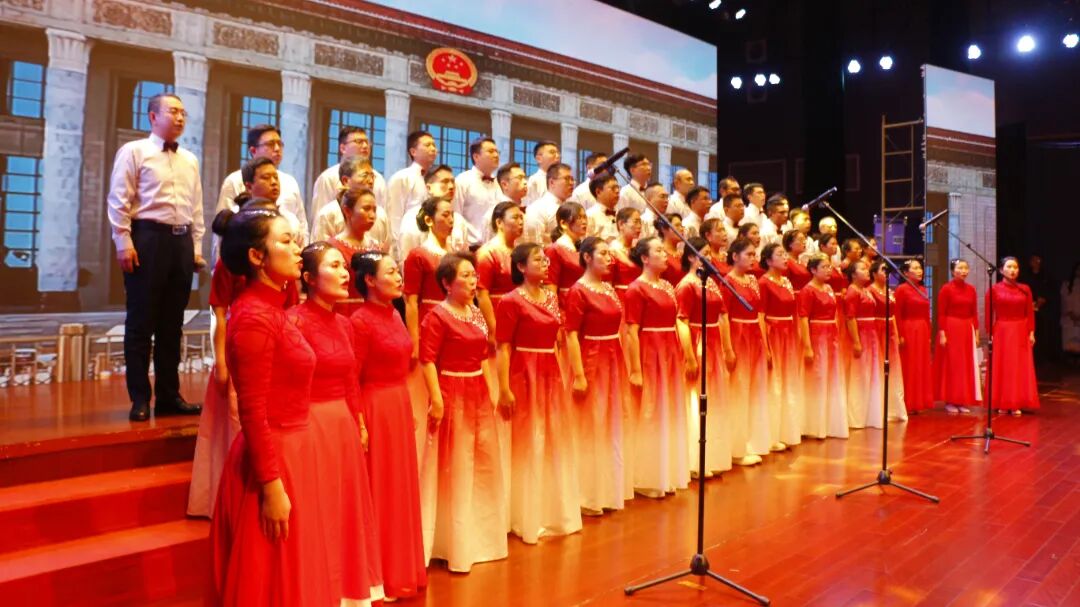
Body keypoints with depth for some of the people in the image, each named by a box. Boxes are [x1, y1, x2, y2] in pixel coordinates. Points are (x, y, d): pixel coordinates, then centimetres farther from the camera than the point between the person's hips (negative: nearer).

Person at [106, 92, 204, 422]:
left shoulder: (190, 160, 18)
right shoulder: (133, 151, 1)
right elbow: (119, 200, -5)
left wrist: (196, 246, 12)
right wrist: (124, 242, -12)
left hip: (182, 241, 6)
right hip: (148, 237, -5)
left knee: (172, 323, 9)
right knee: (141, 322, 0)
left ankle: (169, 396, 17)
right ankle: (140, 399, 8)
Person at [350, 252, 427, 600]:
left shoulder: (393, 314, 9)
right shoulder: (360, 321, -16)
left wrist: (406, 407, 16)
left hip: (400, 405, 9)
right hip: (376, 409, -9)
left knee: (401, 487, 16)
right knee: (380, 492, 3)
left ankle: (401, 569, 31)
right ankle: (380, 577, 19)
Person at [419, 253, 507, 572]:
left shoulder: (476, 312, 11)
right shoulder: (437, 316, -14)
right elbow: (427, 361, -19)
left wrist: (489, 392, 14)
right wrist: (436, 399, -23)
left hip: (478, 393, 8)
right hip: (452, 395, -8)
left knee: (483, 462, 16)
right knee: (453, 467, 2)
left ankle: (480, 535, 34)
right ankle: (455, 544, 15)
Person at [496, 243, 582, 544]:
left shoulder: (552, 297, 11)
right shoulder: (511, 301, -11)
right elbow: (503, 348, -14)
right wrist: (504, 389, -19)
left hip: (552, 375, 7)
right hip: (525, 377, -7)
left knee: (556, 443, 14)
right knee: (528, 446, 2)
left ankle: (556, 513, 29)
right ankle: (528, 519, 15)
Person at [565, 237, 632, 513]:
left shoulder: (610, 288, 11)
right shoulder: (578, 291, -13)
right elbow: (571, 335, -17)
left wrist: (625, 365, 13)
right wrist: (578, 375, -22)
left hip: (614, 362, 8)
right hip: (591, 362, -8)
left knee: (613, 425, 14)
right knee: (590, 428, 1)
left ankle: (609, 488, 28)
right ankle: (588, 496, 13)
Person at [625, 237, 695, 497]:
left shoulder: (668, 286, 12)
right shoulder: (637, 289, -11)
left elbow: (678, 323, 14)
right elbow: (631, 332, -16)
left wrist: (687, 356, 11)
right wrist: (635, 369, -19)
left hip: (672, 354, 8)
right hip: (649, 355, -8)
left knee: (670, 414, 14)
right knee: (649, 416, 1)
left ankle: (666, 474, 27)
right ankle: (647, 479, 14)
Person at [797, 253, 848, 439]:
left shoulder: (829, 288, 12)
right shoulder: (807, 291, -11)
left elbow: (833, 315, 17)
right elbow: (803, 320, -16)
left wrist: (837, 338, 11)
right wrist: (807, 346, -21)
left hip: (832, 337, 8)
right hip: (816, 338, -8)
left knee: (832, 381, 12)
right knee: (816, 382, -1)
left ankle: (830, 423, 22)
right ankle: (815, 426, 9)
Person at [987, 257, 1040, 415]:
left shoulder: (1025, 289, 3)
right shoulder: (994, 289, -3)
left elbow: (1030, 313, 4)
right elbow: (989, 314, -3)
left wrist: (1031, 333, -2)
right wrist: (990, 334, -8)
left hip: (1021, 333, 2)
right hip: (1001, 332, -2)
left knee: (1020, 368, 3)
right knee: (1001, 368, 3)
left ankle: (1016, 404, 9)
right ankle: (1002, 403, 10)